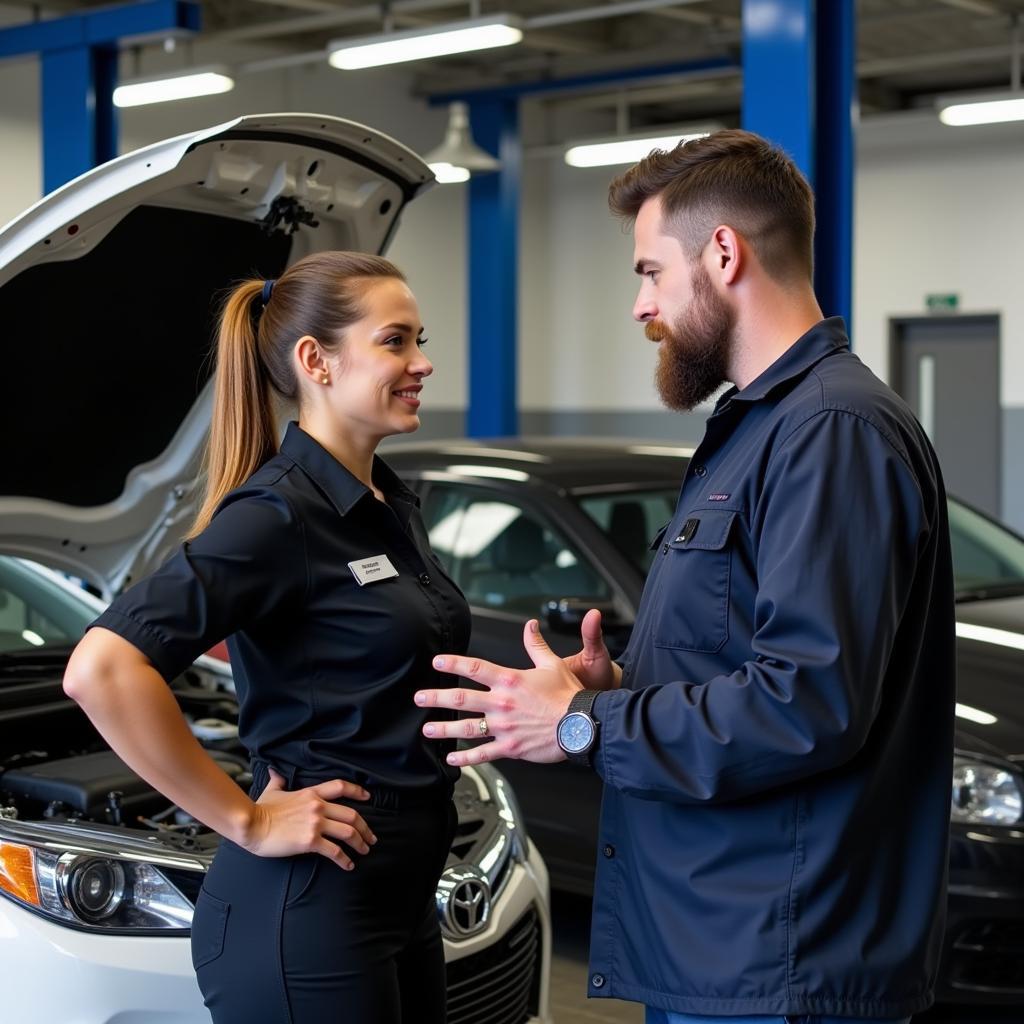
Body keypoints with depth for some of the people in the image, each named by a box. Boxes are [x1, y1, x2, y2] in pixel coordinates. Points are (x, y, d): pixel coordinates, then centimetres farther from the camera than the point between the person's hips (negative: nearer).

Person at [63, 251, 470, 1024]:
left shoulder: (389, 503, 9)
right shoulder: (278, 513, -17)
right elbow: (102, 671, -28)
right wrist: (246, 822, -22)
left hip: (401, 895, 9)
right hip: (306, 912, -9)